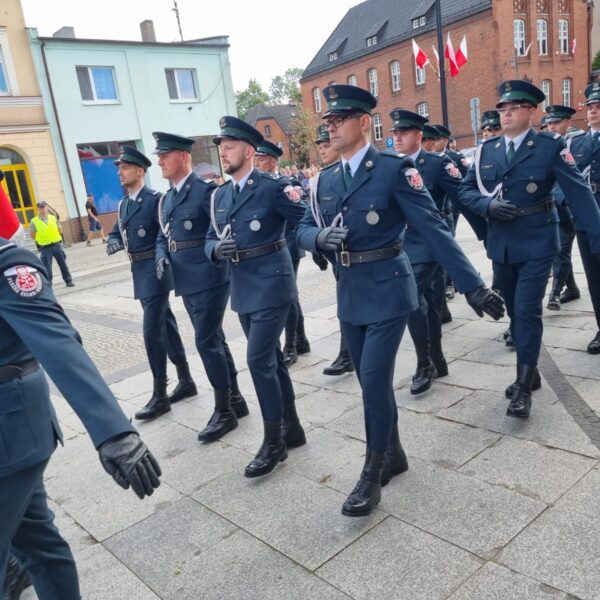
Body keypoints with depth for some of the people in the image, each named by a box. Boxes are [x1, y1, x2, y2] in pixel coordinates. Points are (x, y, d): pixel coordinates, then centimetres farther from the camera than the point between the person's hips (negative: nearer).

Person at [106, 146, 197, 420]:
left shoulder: (155, 199, -12)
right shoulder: (123, 204, 13)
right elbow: (117, 232, 17)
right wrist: (113, 241, -4)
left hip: (154, 269, -9)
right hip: (139, 271, 9)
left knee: (152, 330, -8)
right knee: (166, 325, 14)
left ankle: (160, 395, 1)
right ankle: (186, 381, 25)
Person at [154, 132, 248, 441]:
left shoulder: (206, 190, -10)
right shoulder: (166, 199, 15)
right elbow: (162, 236, 17)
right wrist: (162, 257, -1)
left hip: (208, 278, -8)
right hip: (186, 282, 8)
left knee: (207, 341, -5)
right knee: (214, 339, 14)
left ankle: (224, 410, 8)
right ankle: (235, 399, 27)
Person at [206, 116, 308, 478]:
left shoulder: (273, 186, -9)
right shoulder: (220, 196, 12)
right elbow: (211, 239, 12)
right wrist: (215, 249, -9)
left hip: (271, 284, -7)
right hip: (242, 289, 7)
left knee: (259, 360, -10)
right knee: (272, 359, 14)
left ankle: (274, 441, 5)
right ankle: (291, 428, 28)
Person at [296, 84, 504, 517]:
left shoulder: (394, 168, -10)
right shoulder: (327, 179, 9)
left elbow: (433, 227, -14)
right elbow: (303, 229, 10)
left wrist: (472, 285, -17)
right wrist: (320, 238, -15)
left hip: (387, 289, -6)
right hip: (350, 293, 6)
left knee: (375, 379, -8)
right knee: (372, 380, 14)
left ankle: (373, 473, 10)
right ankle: (393, 453, 33)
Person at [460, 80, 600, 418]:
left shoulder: (551, 146, -7)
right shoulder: (487, 150, 6)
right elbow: (466, 190, 7)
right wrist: (487, 205, -14)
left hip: (537, 244, -5)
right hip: (501, 244, 5)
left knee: (528, 312, -9)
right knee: (516, 312, 13)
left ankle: (524, 387, 2)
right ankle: (530, 371, 30)